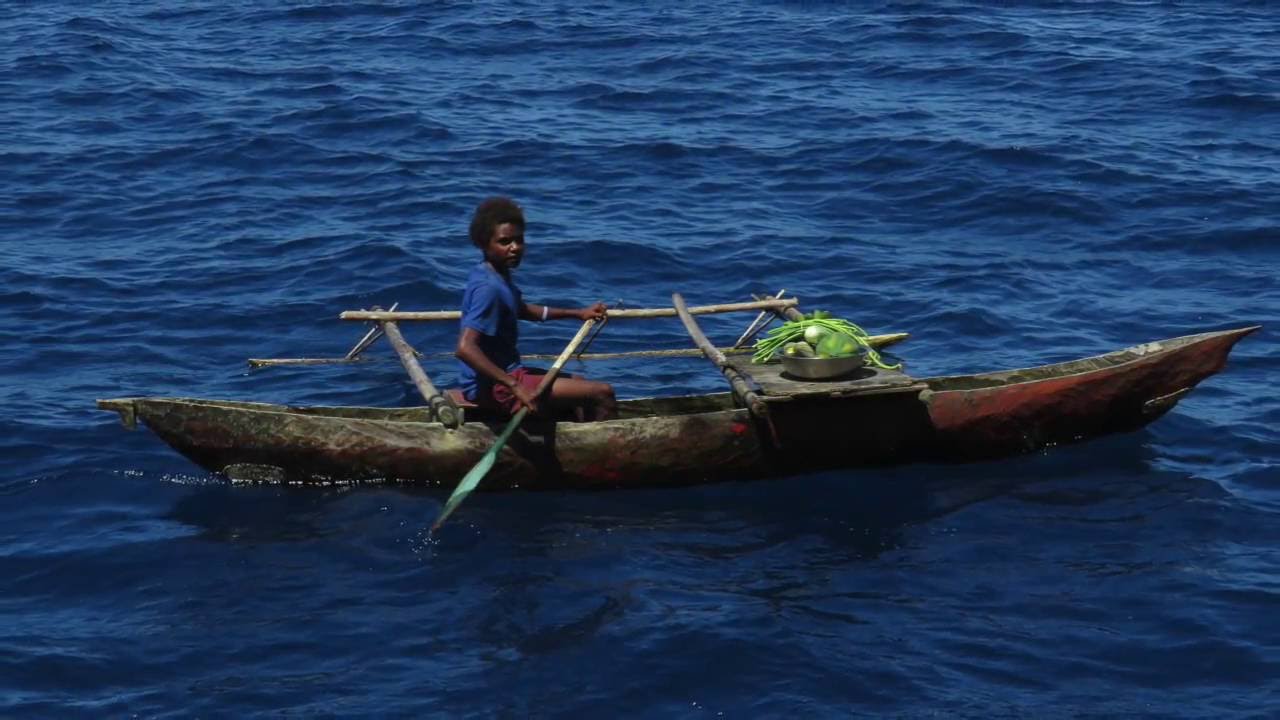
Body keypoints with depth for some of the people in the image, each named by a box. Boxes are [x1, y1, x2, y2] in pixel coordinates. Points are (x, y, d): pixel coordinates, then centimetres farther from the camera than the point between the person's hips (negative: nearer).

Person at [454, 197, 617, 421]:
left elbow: (522, 310, 28)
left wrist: (578, 314, 29)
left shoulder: (498, 276, 7)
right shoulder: (488, 288, -23)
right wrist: (515, 387, -35)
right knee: (602, 394, -13)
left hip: (504, 374, 11)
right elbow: (465, 348, -33)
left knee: (581, 384, 29)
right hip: (494, 387, -11)